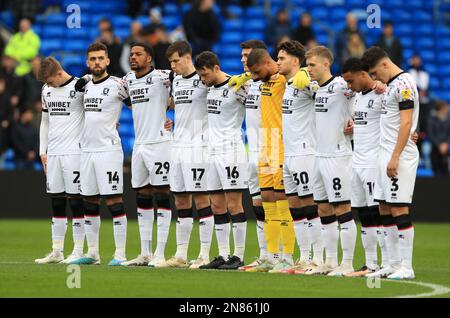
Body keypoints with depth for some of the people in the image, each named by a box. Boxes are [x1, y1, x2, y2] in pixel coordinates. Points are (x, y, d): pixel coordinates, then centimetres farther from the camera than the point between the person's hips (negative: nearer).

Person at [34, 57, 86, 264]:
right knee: (56, 202, 6)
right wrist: (42, 151, 15)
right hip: (53, 153, 6)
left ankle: (78, 251, 0)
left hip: (74, 152, -6)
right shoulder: (47, 90, 13)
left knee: (75, 201, -5)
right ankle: (57, 252, 10)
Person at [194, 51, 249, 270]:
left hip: (231, 150, -8)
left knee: (233, 204, -6)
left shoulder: (236, 88, -13)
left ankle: (239, 256, -2)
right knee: (217, 205, 8)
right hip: (213, 151, 8)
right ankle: (223, 256, 12)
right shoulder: (210, 88, 12)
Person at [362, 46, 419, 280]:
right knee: (385, 210, 9)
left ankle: (406, 267, -7)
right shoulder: (390, 84, 17)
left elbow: (406, 123, -19)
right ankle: (393, 264, 14)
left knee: (399, 210, -9)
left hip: (400, 155, -10)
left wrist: (395, 157, -22)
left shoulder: (403, 84, -13)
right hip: (386, 153, 10)